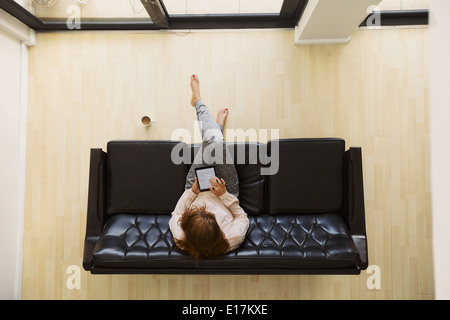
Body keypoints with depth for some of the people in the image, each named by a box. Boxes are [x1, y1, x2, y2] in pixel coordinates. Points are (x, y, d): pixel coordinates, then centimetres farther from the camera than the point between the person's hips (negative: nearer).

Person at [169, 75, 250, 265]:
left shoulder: (181, 240, -39)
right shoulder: (232, 239, -41)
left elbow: (176, 215, -16)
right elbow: (243, 218, -19)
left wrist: (192, 191, -26)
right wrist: (224, 195, -29)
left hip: (195, 191, 1)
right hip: (226, 193, 0)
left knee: (212, 139, -12)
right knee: (216, 141, -19)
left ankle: (198, 101, 26)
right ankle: (218, 126, 26)